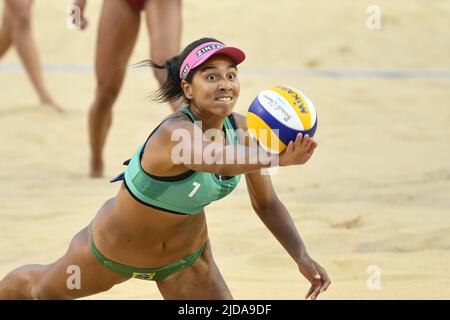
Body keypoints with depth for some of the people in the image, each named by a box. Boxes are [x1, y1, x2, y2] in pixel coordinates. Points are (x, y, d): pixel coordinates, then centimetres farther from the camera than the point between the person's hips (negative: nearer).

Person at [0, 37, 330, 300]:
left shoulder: (242, 129, -19)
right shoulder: (176, 133, -41)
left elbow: (266, 202, -7)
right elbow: (223, 160, -63)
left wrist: (302, 257, -20)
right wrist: (278, 158, -82)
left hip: (186, 256, 5)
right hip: (116, 250, -5)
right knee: (42, 288, 23)